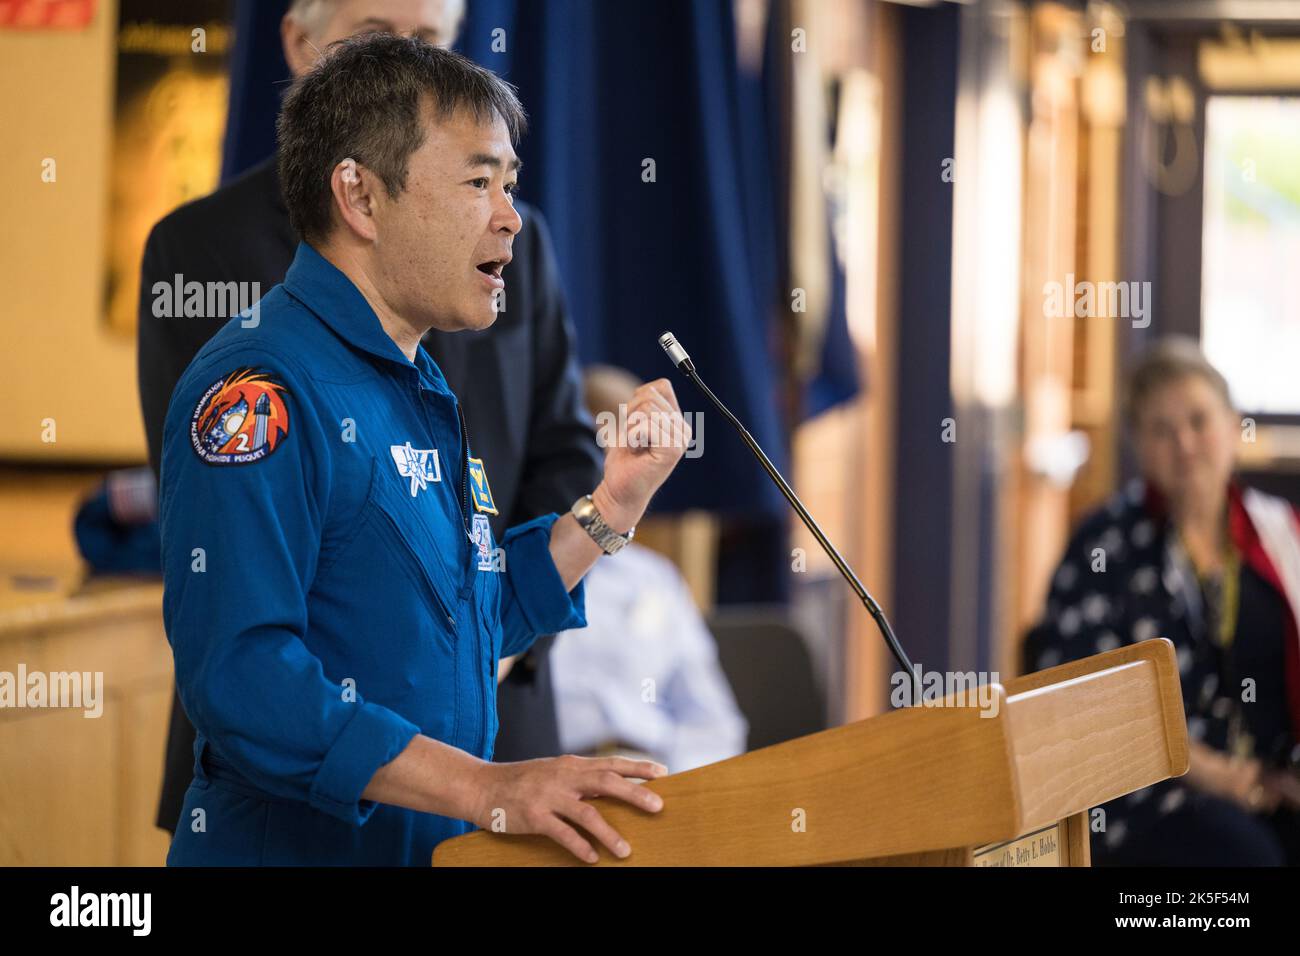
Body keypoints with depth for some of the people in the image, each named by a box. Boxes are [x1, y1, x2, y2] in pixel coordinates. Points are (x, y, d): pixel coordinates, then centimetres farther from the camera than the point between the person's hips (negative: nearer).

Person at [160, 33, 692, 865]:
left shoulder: (422, 393, 17)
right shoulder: (260, 388, -13)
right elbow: (240, 675, -24)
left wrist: (612, 508, 12)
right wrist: (487, 788, -26)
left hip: (437, 847, 7)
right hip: (296, 847, -7)